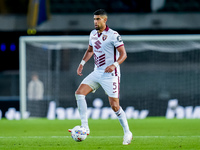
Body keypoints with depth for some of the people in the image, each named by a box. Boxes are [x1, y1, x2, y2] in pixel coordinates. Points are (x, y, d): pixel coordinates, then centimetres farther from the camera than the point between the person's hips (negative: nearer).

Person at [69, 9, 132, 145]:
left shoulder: (113, 35, -12)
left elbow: (123, 54, -14)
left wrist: (114, 65, -30)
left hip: (110, 74, -7)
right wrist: (82, 63, 13)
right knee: (79, 93, -10)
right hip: (97, 73, 7)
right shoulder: (93, 34, 10)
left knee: (115, 106, -8)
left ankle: (127, 133, 9)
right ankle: (85, 127, -9)